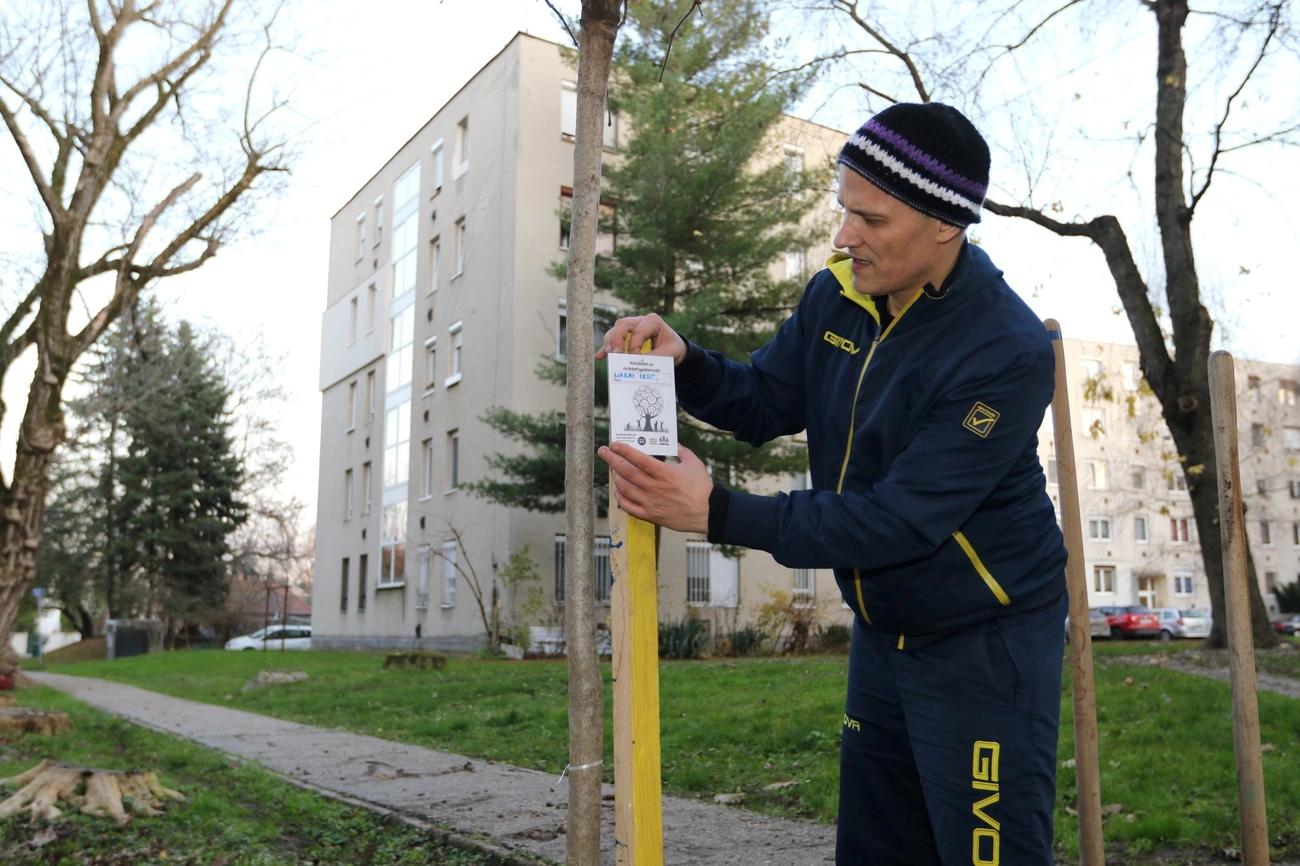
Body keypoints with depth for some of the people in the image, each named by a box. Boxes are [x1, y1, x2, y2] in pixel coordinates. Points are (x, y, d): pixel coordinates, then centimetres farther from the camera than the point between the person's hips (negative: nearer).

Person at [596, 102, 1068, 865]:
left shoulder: (1008, 351, -26)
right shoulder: (835, 297, -4)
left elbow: (902, 519, -30)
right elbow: (766, 402, 7)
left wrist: (717, 514, -33)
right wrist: (685, 363, -15)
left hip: (985, 642, -7)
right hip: (883, 631, 7)